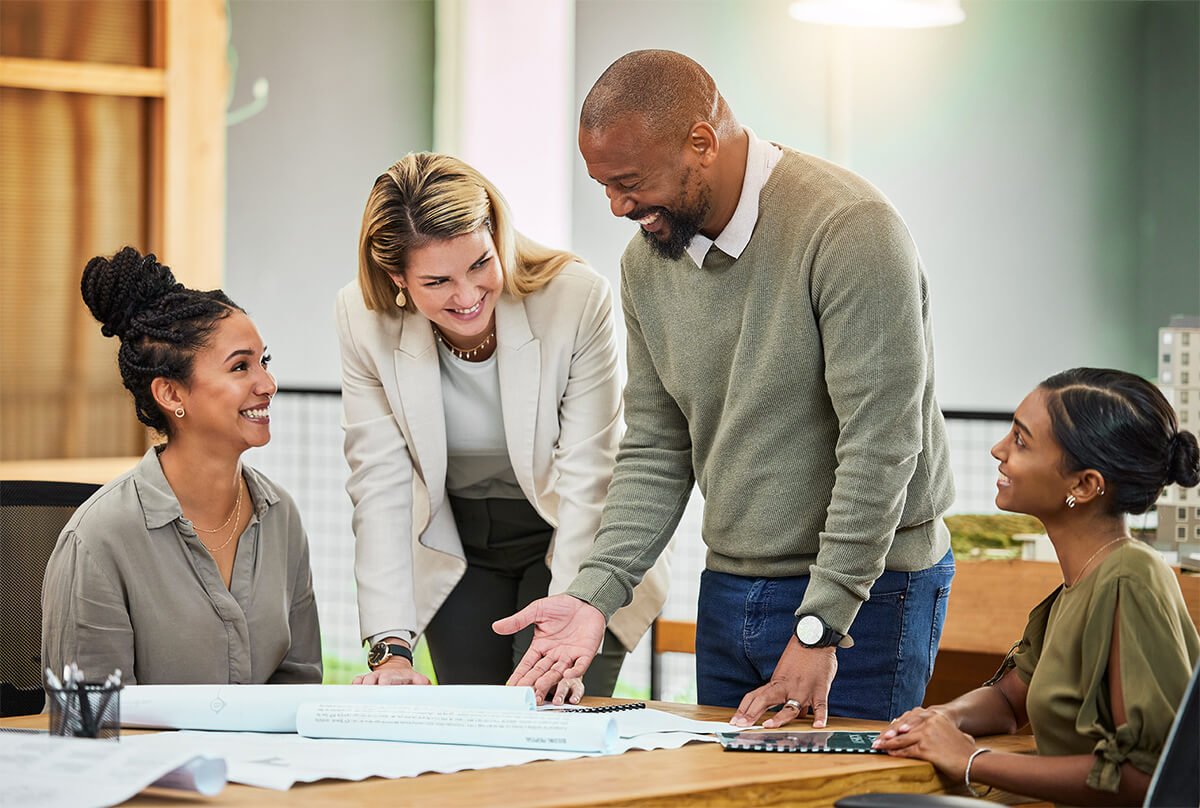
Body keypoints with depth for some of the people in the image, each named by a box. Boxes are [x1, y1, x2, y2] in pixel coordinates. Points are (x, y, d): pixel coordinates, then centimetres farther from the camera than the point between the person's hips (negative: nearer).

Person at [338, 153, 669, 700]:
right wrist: (391, 646, -24)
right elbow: (381, 489, -15)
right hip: (455, 551, 2)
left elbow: (587, 481, -23)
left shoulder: (578, 300, -25)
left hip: (576, 550, -2)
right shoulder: (363, 320, -17)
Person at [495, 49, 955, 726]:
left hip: (865, 593, -7)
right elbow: (656, 453, 10)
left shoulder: (849, 229, -20)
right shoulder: (647, 263, 5)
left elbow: (879, 447, -22)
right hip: (729, 592, 7)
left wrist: (818, 629, -22)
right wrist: (595, 594, -5)